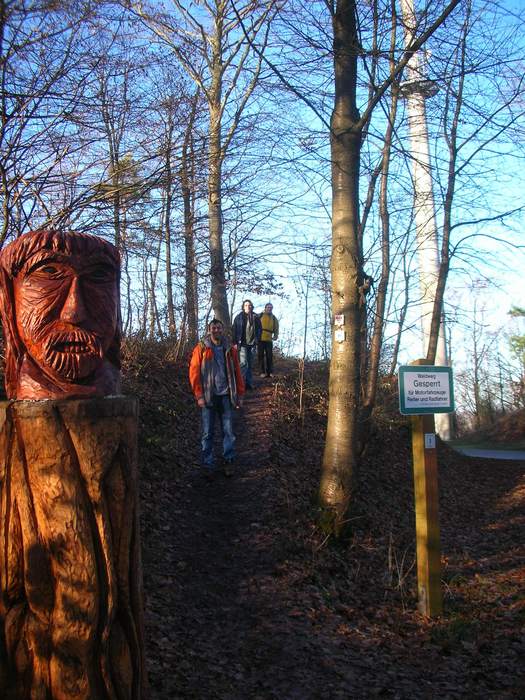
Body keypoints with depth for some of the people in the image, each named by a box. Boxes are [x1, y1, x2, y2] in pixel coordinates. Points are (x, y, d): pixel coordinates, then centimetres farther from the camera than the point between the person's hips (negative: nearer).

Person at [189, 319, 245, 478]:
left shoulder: (230, 349, 7)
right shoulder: (201, 348, -1)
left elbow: (237, 373, 9)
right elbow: (194, 372, -4)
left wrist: (240, 394, 6)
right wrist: (199, 396, -10)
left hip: (226, 397, 2)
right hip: (208, 397, -2)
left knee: (228, 431, 5)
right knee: (207, 433, 3)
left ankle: (228, 461, 17)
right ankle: (208, 465, 12)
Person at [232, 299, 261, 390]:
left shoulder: (255, 317, 7)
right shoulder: (239, 317, 0)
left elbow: (259, 329, 14)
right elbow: (234, 330, 0)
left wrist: (257, 340, 4)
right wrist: (235, 342, -5)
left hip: (252, 344, 3)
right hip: (242, 344, -3)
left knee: (250, 364, 9)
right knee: (243, 363, -12)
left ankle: (249, 383, 14)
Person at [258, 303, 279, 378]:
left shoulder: (274, 319, 11)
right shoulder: (260, 316, 2)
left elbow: (276, 329, 13)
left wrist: (276, 335, -4)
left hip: (269, 340, 3)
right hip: (260, 339, -2)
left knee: (270, 356, 3)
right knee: (261, 356, 1)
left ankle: (270, 372, 8)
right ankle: (262, 372, 4)